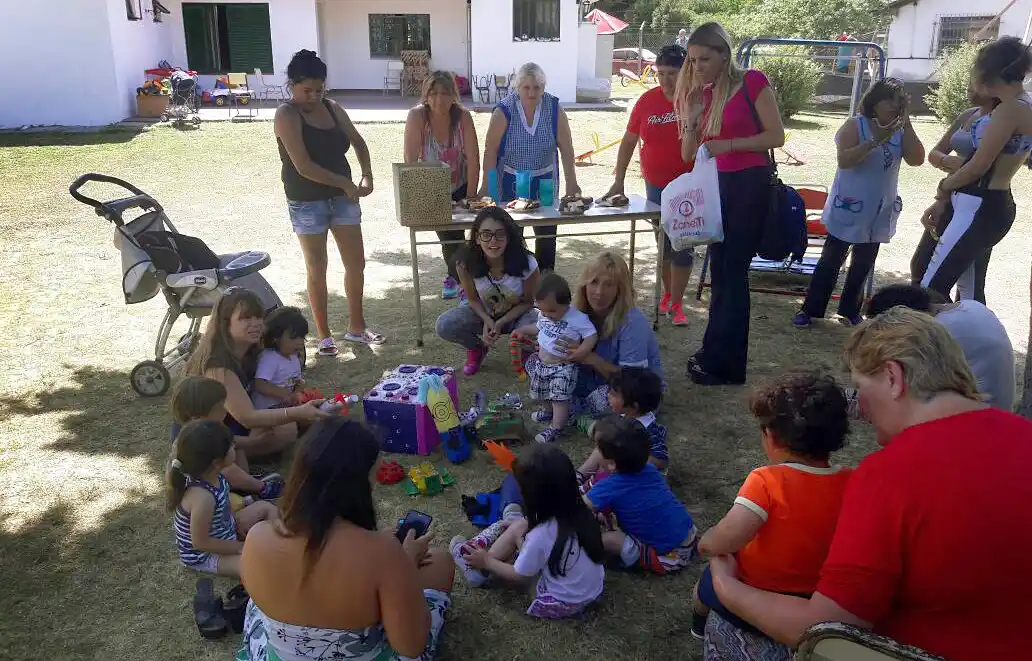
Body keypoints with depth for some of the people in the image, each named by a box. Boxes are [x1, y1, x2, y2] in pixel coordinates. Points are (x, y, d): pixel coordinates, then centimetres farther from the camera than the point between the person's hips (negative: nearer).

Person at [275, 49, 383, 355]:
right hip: (307, 202, -6)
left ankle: (356, 327, 25)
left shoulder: (332, 108, 5)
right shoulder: (287, 115, -14)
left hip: (342, 197, 6)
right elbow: (303, 166, -22)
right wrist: (346, 183, -19)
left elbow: (357, 141, 17)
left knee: (356, 263, 9)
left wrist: (367, 175, 2)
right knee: (317, 269, 4)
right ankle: (324, 335, 17)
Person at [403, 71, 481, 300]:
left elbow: (473, 159, -15)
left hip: (459, 188, 1)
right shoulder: (417, 116, -20)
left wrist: (470, 196, -17)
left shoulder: (463, 116, -16)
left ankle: (454, 277, 27)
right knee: (449, 236, -6)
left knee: (455, 233, -2)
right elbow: (410, 160, -22)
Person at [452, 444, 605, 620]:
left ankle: (479, 568, 21)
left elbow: (518, 577, -12)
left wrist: (486, 562, 4)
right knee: (520, 527, 7)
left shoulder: (540, 536, -30)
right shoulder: (580, 513, -12)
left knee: (517, 529, 0)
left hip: (562, 604, -6)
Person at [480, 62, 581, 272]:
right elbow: (490, 150, -12)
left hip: (544, 180, 2)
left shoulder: (554, 110, -7)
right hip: (511, 182, -2)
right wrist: (486, 185, -15)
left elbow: (566, 148, -5)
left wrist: (571, 183, -8)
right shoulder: (504, 111, -12)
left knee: (547, 231, 6)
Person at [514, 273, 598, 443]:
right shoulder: (544, 315, 0)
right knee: (543, 394, 21)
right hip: (541, 364, 7)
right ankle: (548, 410, 48)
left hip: (563, 367, -7)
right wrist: (522, 331, 9)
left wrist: (577, 353, -29)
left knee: (560, 398, -8)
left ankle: (556, 428, 4)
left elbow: (592, 336, -19)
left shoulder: (578, 319, -22)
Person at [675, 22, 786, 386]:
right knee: (720, 271, 12)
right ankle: (717, 352, 24)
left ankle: (724, 363, 5)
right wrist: (690, 119, -7)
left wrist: (729, 144, -20)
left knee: (733, 272, -4)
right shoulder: (698, 95, 8)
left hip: (750, 185, -7)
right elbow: (688, 155, 8)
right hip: (716, 185, 7)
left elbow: (776, 136, -11)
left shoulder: (752, 82, -9)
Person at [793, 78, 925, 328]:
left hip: (879, 212, 5)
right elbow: (844, 160, -23)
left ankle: (850, 311, 24)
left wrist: (907, 122, -13)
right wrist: (876, 141, -30)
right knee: (831, 260, 0)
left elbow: (916, 159, -10)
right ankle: (810, 309, 8)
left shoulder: (900, 131, 2)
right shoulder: (855, 125, -11)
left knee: (864, 264, 13)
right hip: (849, 209, -5)